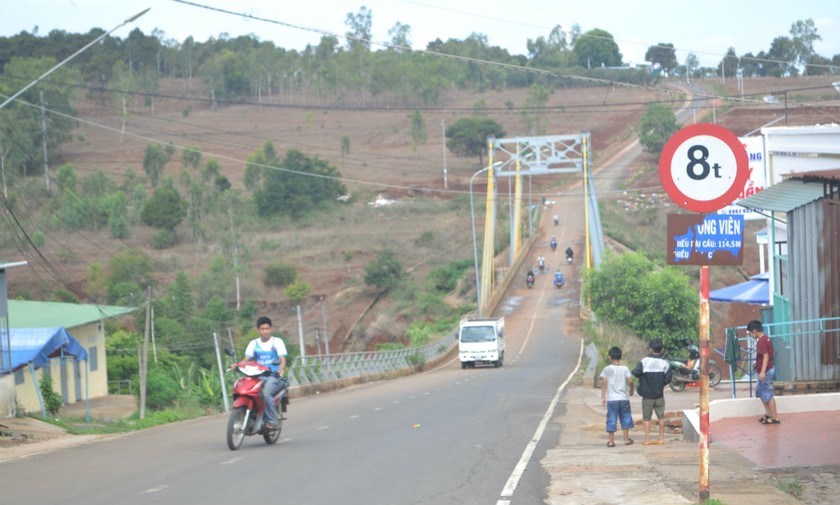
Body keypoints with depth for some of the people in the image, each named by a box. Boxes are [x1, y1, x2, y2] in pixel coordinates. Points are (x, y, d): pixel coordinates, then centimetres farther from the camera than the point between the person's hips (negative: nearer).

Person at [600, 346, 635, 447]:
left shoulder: (607, 369, -2)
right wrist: (631, 390, 13)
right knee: (625, 418, 12)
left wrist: (603, 397, -5)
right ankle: (626, 439, 14)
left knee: (611, 420, 2)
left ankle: (611, 441, 2)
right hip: (623, 398, 1)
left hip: (611, 399, -1)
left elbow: (604, 382, -8)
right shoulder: (625, 369, 1)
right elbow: (630, 380, -6)